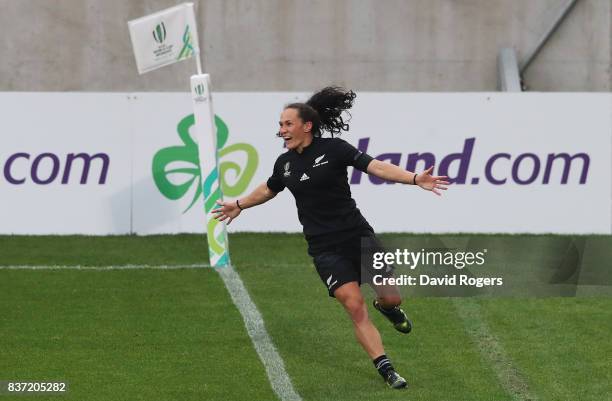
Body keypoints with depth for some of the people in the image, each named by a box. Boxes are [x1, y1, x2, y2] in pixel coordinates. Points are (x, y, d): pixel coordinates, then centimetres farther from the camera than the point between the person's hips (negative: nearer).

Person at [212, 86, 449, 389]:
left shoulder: (333, 148, -8)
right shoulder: (284, 163, 6)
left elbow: (376, 167, -15)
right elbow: (269, 189, 28)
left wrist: (415, 179, -27)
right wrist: (239, 205, 40)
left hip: (357, 236, -2)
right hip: (324, 248, 2)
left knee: (390, 298, -3)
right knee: (355, 307, -11)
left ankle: (386, 307, 36)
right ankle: (385, 370, -6)